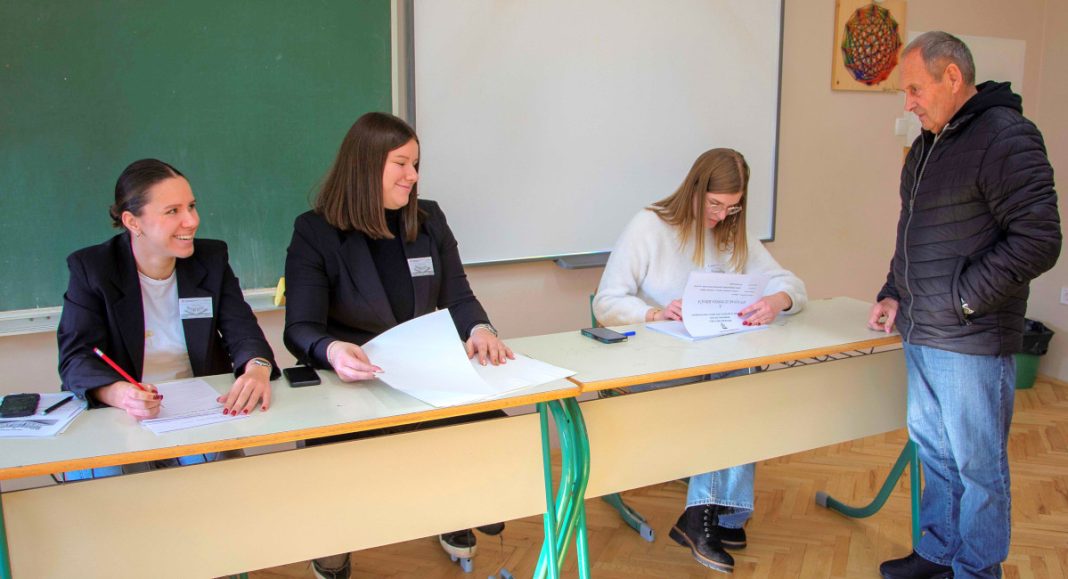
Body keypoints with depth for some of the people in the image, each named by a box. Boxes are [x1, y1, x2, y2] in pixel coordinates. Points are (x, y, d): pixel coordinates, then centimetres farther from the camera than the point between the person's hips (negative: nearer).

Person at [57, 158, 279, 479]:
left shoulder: (212, 258, 6)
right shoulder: (90, 269, -1)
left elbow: (243, 332, -3)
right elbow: (77, 359, -12)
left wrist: (257, 369, -29)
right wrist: (119, 393, -36)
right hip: (117, 417, -1)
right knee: (102, 475, -27)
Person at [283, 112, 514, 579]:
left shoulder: (429, 220, 9)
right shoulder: (315, 232, -6)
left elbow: (458, 298, 5)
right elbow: (301, 328, -14)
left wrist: (478, 329, -19)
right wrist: (332, 351, -39)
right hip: (353, 382, -3)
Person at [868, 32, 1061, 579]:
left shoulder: (1006, 137, -14)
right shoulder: (927, 145, 14)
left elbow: (1039, 240, -19)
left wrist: (964, 298, -17)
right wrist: (893, 293, 13)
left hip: (972, 341, -9)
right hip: (920, 334, 9)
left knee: (978, 465, 5)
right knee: (933, 451, 19)